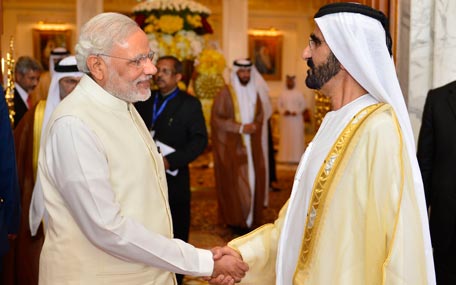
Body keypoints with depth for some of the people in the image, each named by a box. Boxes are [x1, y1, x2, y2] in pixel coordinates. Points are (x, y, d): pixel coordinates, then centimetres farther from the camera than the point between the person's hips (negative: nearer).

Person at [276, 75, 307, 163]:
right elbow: (279, 104, 5)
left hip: (296, 119, -2)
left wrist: (297, 112, -16)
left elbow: (303, 105, -2)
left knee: (296, 137, -2)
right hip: (285, 119, 2)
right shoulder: (282, 93, 9)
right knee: (285, 137, 2)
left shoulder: (299, 93, 2)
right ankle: (285, 156, 5)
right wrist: (283, 111, -13)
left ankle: (296, 156, 0)